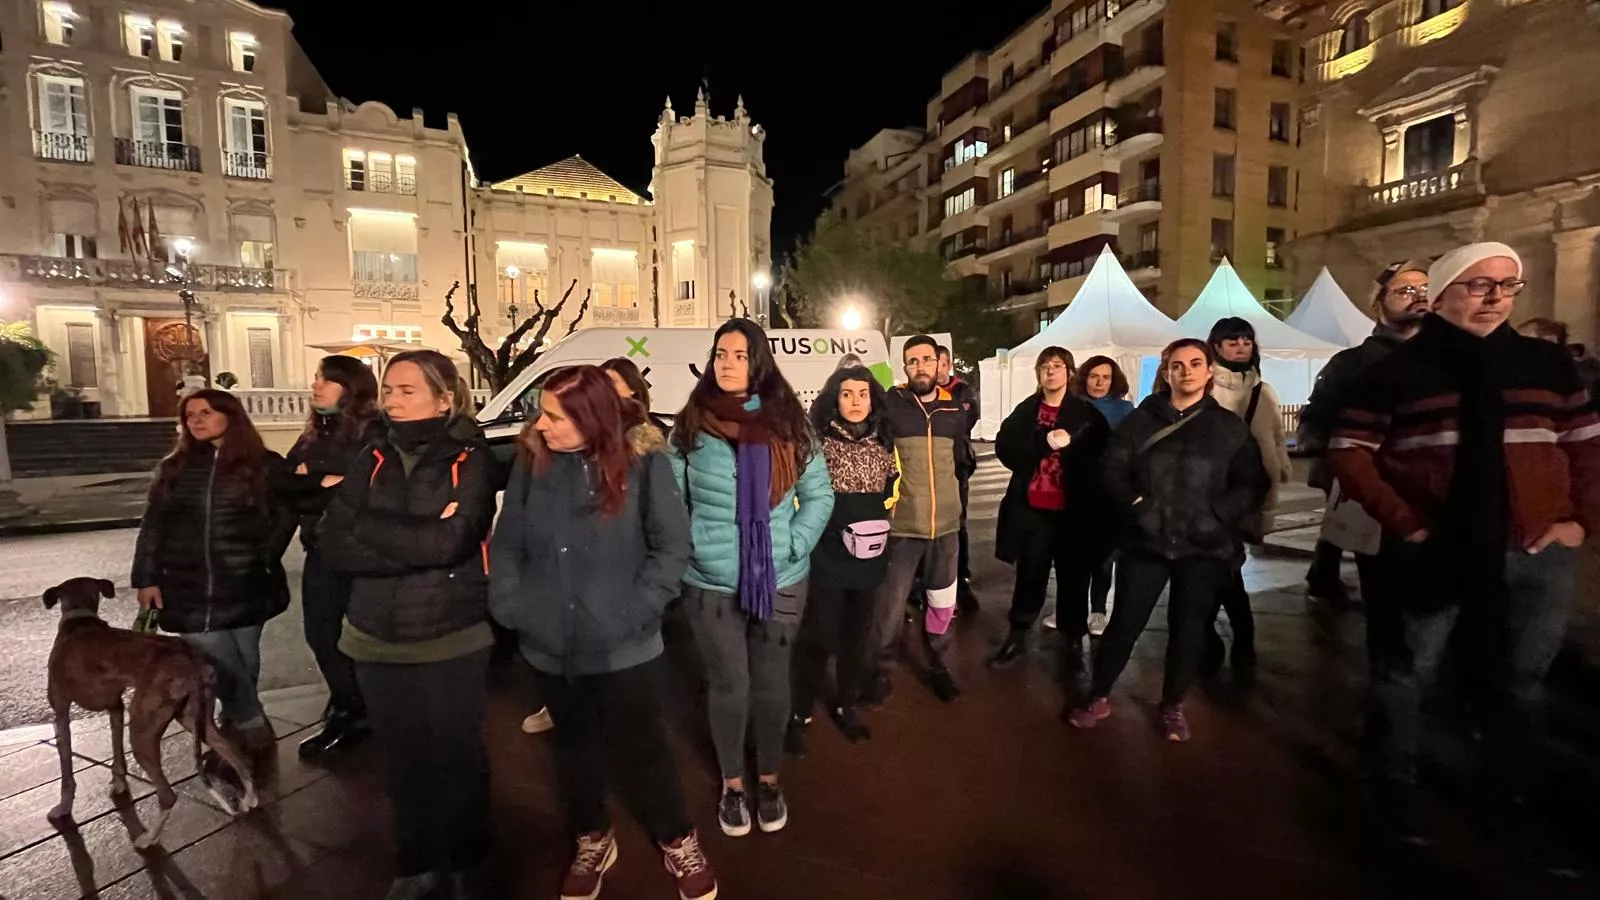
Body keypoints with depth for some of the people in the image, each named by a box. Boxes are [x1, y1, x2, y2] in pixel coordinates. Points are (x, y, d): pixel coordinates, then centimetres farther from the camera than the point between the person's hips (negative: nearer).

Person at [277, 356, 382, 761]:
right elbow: (285, 488, 5)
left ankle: (355, 715, 24)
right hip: (321, 552, 7)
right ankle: (346, 710, 32)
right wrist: (325, 484, -13)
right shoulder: (313, 435, 13)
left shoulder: (374, 432, -11)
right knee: (321, 635, 14)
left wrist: (314, 470, -12)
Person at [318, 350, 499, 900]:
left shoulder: (470, 460, -9)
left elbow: (450, 541, -22)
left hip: (453, 641, -4)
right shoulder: (371, 461, 4)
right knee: (403, 760, 16)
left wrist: (370, 527, -11)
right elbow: (333, 546, -6)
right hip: (377, 641, 4)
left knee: (458, 758, 10)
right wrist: (416, 546, -17)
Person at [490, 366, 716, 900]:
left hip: (624, 646, -3)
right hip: (549, 644, 4)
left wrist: (638, 608, -17)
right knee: (574, 747, 22)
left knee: (639, 749, 9)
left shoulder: (643, 459, -13)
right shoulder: (531, 460, -2)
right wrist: (507, 603, -5)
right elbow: (507, 541, 5)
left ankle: (679, 844, 35)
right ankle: (591, 842, 46)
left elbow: (673, 545, -10)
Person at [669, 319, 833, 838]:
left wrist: (794, 545, -7)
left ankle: (769, 779, 38)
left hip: (781, 582, 1)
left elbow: (819, 495, 3)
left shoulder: (787, 425, -1)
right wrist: (691, 547, -9)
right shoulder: (691, 426, -3)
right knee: (728, 686, 11)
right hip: (711, 584, -1)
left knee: (772, 684, 15)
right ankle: (732, 784, 35)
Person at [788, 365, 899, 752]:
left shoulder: (884, 443, 6)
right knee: (818, 636, 0)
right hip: (827, 555, -4)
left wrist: (880, 523, 8)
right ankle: (801, 714, 18)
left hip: (869, 555, 5)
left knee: (857, 634, 15)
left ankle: (844, 705, 34)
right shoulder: (819, 439, -7)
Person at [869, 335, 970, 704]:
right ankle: (881, 672, 24)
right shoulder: (889, 405, -8)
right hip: (901, 525, -4)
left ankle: (937, 665, 37)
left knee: (942, 603, 17)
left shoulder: (955, 410, 5)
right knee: (890, 605, 3)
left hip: (946, 524, 4)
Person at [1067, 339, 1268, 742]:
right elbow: (1112, 471, 2)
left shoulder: (1230, 426, 4)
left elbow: (1253, 483, 2)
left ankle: (1173, 706, 32)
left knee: (1188, 627, 11)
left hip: (1204, 547, 1)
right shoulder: (1141, 419, 3)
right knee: (1125, 621, 4)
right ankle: (1098, 698, 21)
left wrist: (1217, 516, -12)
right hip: (1146, 542, 0)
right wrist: (1137, 507, -11)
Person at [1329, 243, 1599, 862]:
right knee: (1409, 675, 4)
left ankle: (1506, 801, 31)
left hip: (1536, 555, 4)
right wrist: (1403, 523, -11)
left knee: (1519, 684, 14)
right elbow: (1349, 453, -5)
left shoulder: (1548, 364, 10)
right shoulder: (1398, 369, -2)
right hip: (1435, 553, -4)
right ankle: (1392, 787, 20)